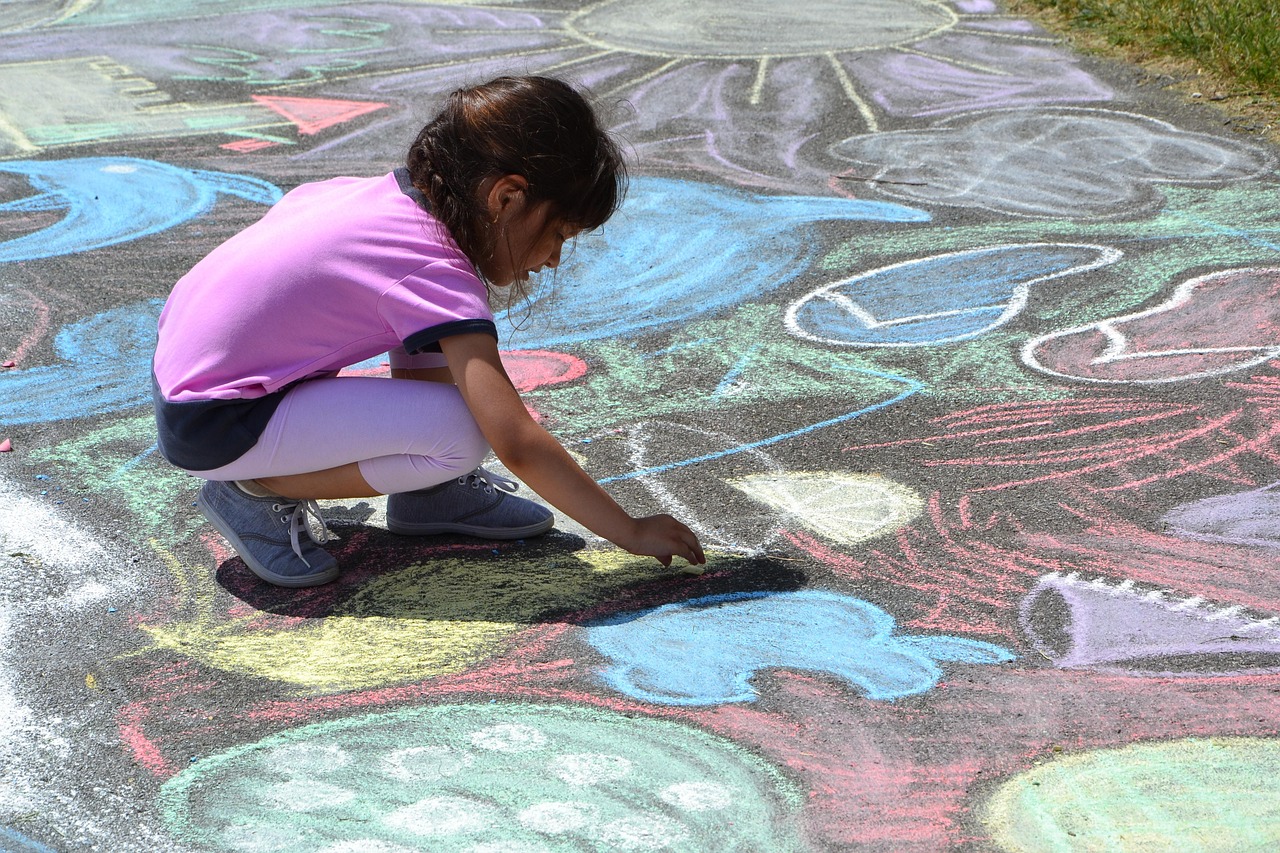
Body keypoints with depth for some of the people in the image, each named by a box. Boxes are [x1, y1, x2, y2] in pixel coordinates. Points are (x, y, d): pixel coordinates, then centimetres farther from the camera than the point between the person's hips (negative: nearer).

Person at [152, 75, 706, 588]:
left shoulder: (382, 191, 2)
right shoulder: (438, 276, -23)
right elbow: (518, 446, -26)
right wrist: (631, 532, -18)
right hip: (212, 428, -9)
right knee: (460, 433, -22)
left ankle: (424, 490, 12)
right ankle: (254, 491, -6)